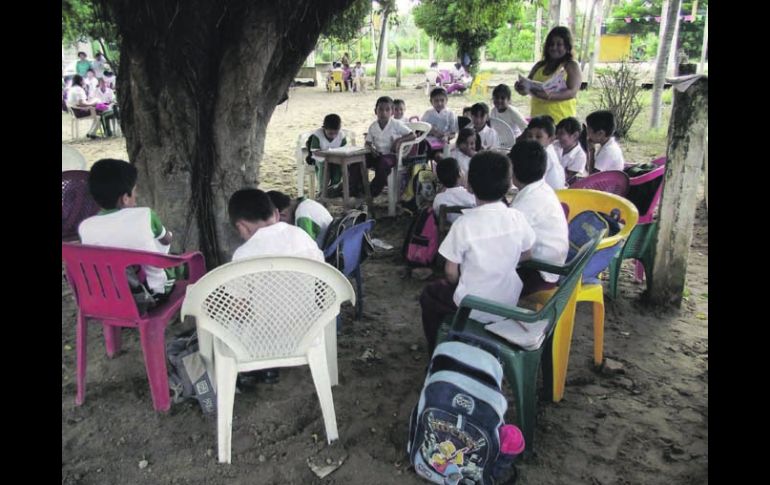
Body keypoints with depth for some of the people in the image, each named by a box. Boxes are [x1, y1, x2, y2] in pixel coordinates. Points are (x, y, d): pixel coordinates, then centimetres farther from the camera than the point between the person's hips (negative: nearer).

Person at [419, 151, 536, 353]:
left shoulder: (464, 224, -24)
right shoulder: (517, 217, -12)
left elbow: (451, 273, -15)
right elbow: (526, 256, 4)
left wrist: (452, 283, 7)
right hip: (509, 303, 5)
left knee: (429, 295, 24)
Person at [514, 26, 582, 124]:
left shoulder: (571, 66, 2)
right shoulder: (539, 66, 17)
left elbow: (572, 92, -11)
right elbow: (526, 89, 16)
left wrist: (550, 96, -28)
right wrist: (520, 88, -9)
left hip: (561, 120, -5)